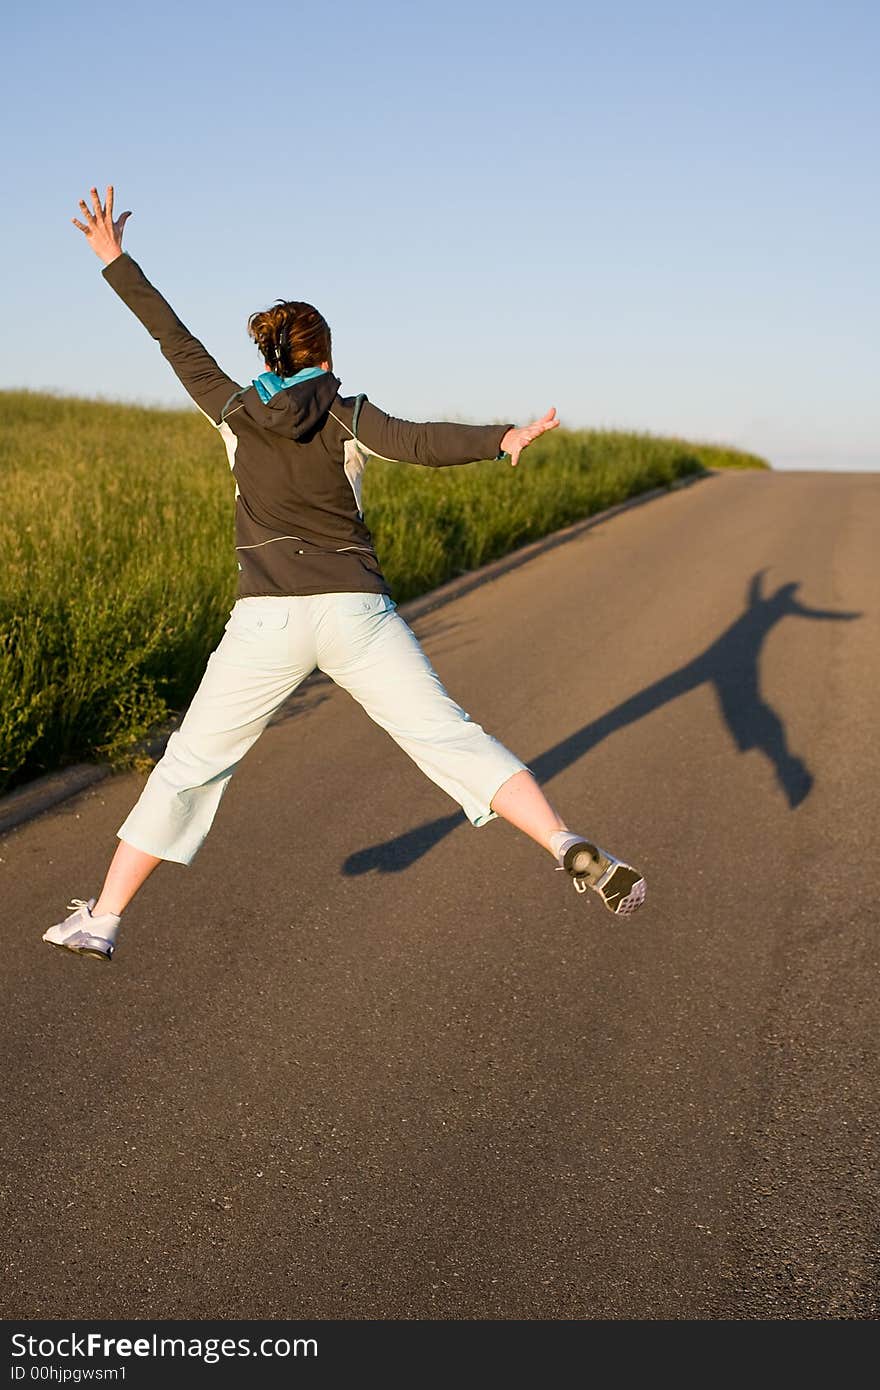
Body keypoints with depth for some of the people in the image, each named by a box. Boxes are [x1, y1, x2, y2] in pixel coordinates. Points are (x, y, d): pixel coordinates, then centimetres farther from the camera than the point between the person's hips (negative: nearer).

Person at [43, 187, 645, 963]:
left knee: (193, 762, 12)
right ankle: (571, 851, -17)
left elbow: (175, 341, 23)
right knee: (451, 738, -2)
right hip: (356, 610, -1)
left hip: (269, 620, 1)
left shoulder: (237, 413, 13)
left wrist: (115, 261, 32)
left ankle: (101, 920, 14)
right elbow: (420, 443, -12)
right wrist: (503, 439, -21)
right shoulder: (349, 417, 7)